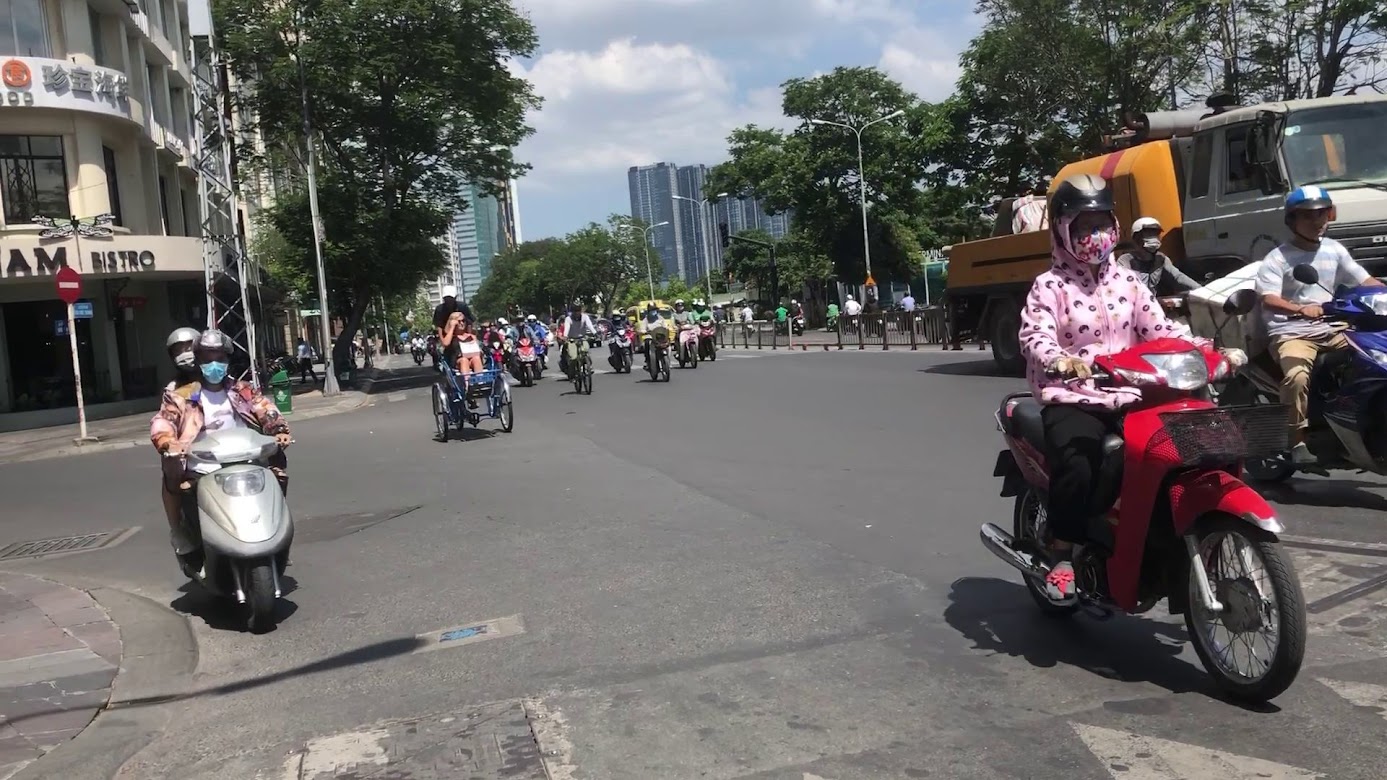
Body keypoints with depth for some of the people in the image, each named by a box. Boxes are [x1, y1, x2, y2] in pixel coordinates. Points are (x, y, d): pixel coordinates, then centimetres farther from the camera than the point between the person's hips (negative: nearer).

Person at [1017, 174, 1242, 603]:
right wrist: (1060, 361, -39)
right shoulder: (1049, 286, -1)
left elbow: (1161, 329, 9)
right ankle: (1062, 556, -12)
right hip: (1072, 398, -5)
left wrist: (1210, 350, -7)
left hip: (1128, 396, 5)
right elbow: (1035, 336, -16)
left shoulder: (1127, 281, 15)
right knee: (1075, 467, -31)